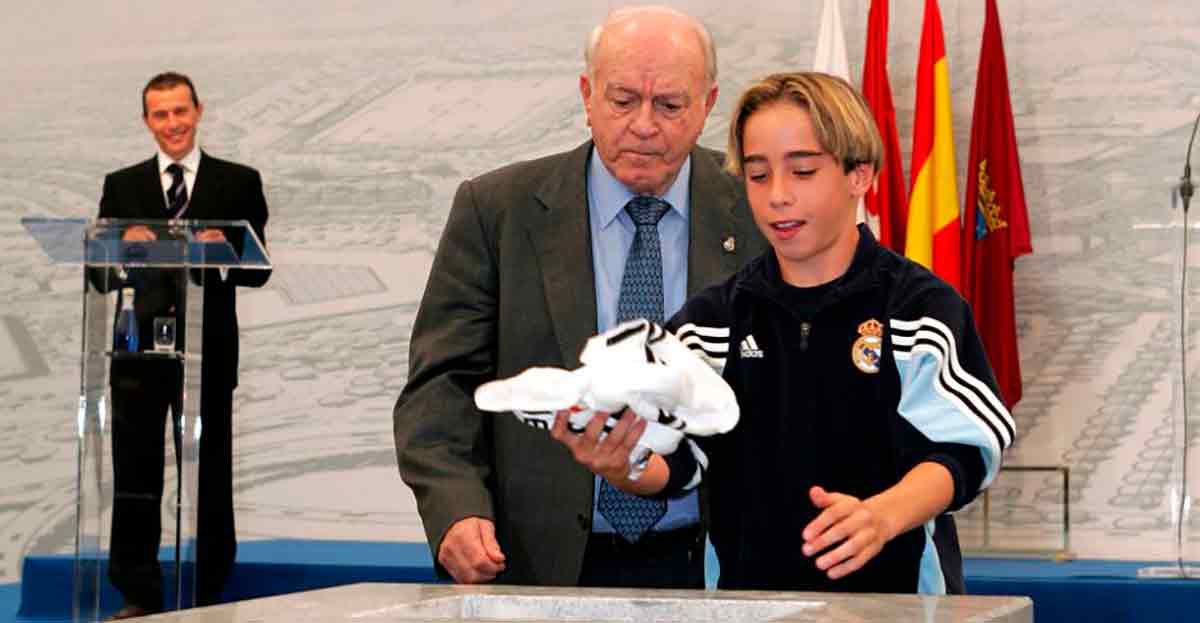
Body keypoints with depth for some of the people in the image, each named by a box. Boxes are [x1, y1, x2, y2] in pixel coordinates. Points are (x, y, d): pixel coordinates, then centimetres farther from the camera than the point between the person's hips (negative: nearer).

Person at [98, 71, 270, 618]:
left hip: (208, 352, -1)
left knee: (210, 479, 5)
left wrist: (222, 252, -20)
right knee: (136, 476, 3)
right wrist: (123, 250, -16)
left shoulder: (239, 183, 5)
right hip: (139, 350, 1)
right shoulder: (122, 186, 9)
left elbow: (258, 270, 0)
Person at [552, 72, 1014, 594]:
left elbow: (955, 454, -7)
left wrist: (881, 515, -25)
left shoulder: (921, 309, 1)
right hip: (746, 591, 3)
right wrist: (620, 468, -18)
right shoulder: (711, 319, 11)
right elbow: (672, 460, 3)